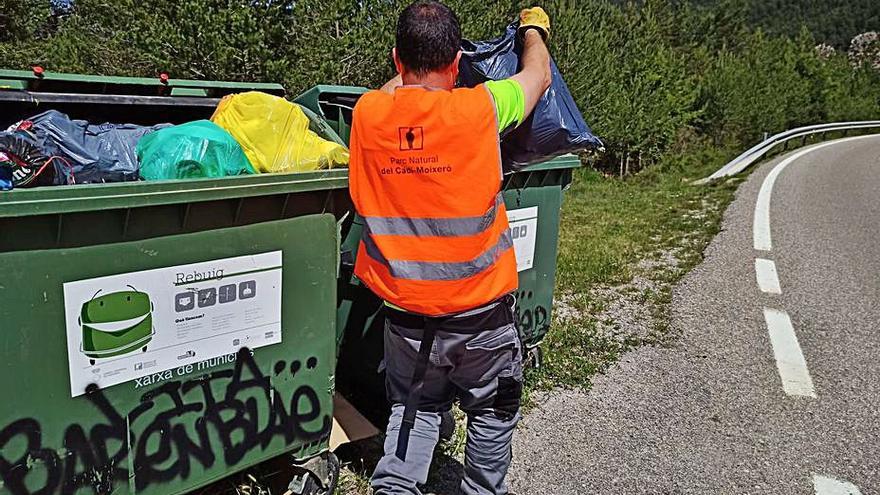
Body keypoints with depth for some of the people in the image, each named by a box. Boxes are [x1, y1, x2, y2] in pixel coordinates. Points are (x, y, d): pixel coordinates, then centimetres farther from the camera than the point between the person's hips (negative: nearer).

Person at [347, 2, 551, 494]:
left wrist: (413, 65, 33)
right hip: (480, 313, -2)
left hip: (406, 313, 3)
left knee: (415, 409, 24)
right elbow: (539, 75, 6)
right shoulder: (480, 108, -16)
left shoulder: (368, 113, -8)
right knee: (493, 413, 22)